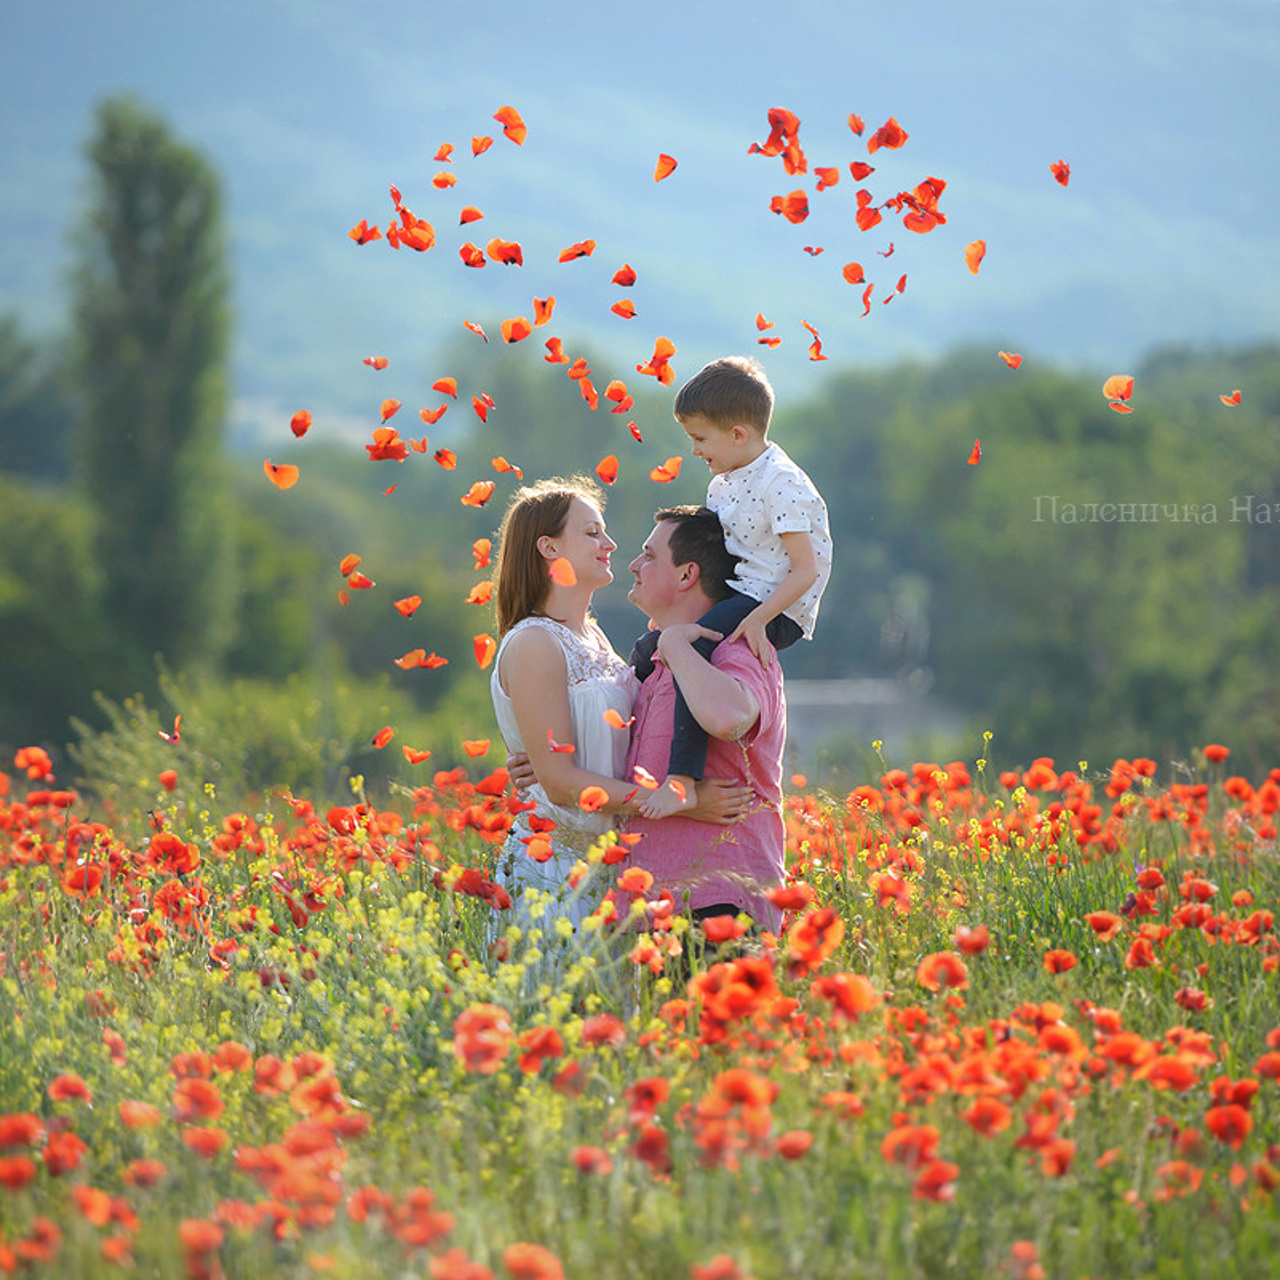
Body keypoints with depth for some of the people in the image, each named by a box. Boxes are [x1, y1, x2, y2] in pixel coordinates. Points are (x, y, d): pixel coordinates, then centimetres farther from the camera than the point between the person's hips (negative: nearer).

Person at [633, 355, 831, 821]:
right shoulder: (722, 485, 13)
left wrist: (758, 619, -30)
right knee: (647, 649, 15)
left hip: (778, 611, -10)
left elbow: (806, 570, -21)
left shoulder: (782, 483, -16)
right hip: (736, 596, 10)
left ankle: (680, 780, -40)